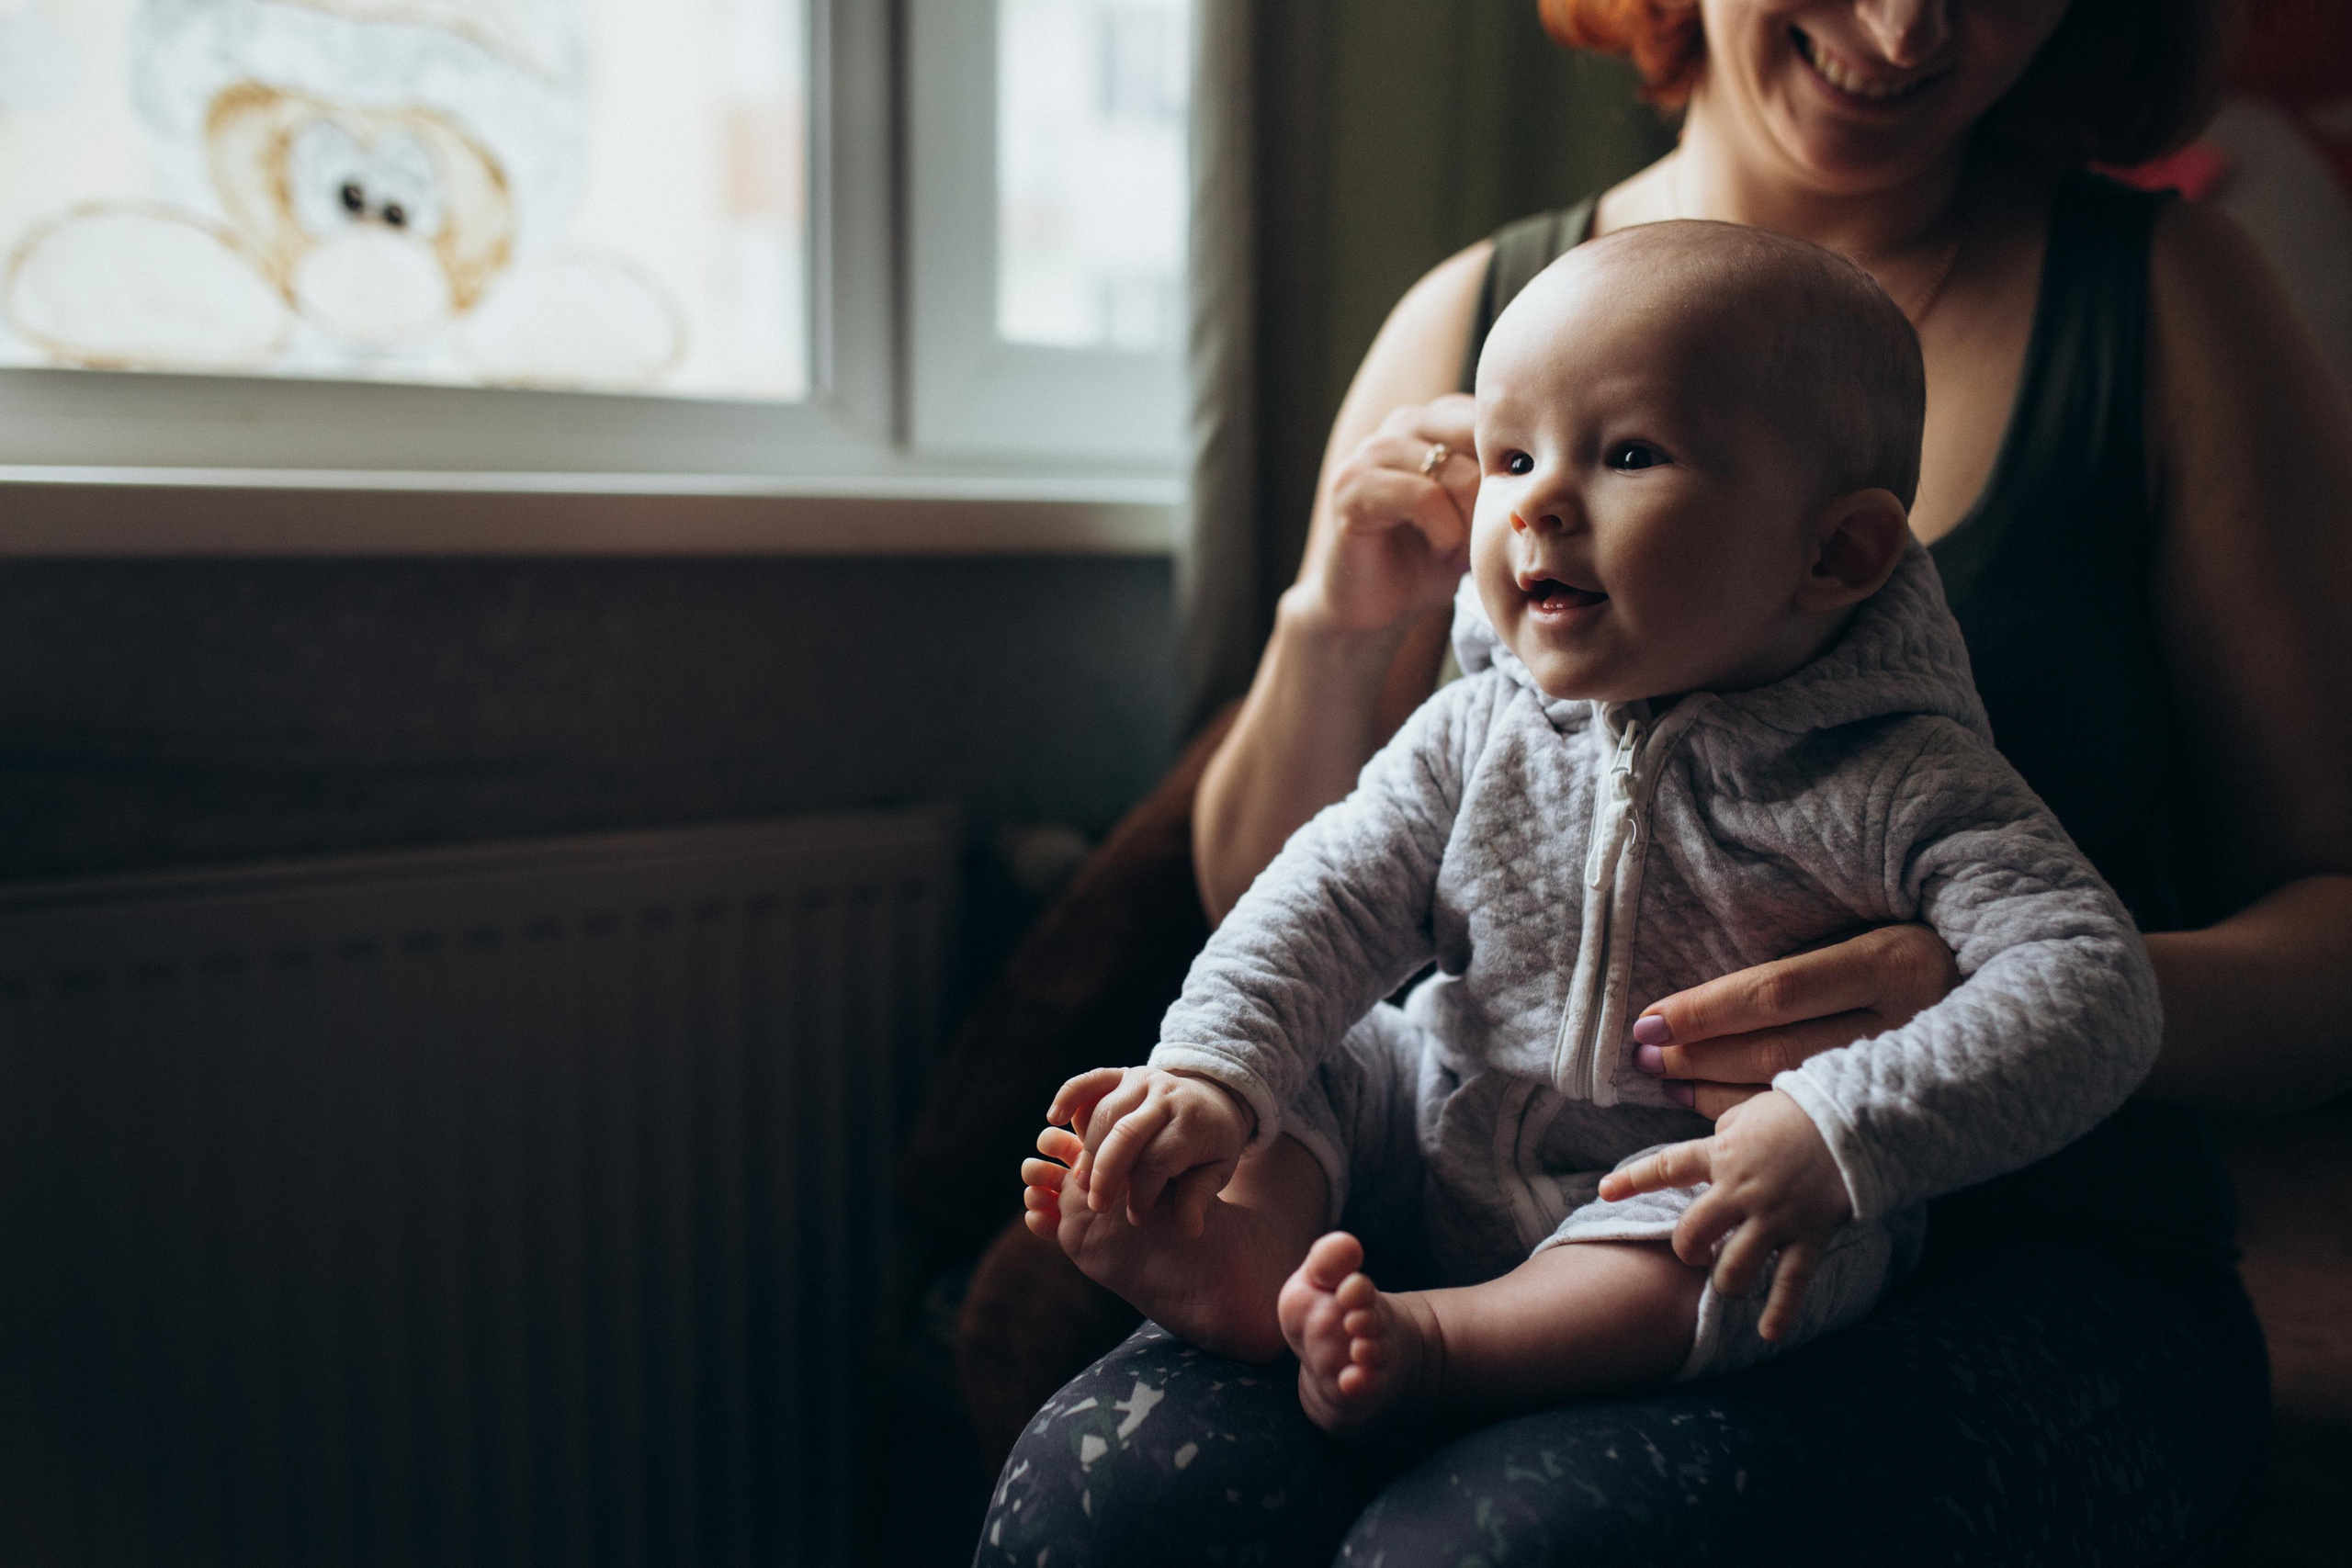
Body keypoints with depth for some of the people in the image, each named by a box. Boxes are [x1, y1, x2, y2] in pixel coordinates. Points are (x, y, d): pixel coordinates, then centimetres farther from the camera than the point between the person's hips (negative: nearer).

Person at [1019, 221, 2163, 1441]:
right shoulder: (1482, 737, -3)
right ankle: (1246, 1264, -30)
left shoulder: (1895, 785, -18)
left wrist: (1837, 1133, -40)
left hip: (1689, 1192, -5)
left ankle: (1439, 1346, -43)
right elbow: (1331, 897, -3)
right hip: (1444, 1149, 5)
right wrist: (1212, 1075, -21)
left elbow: (2092, 983, -26)